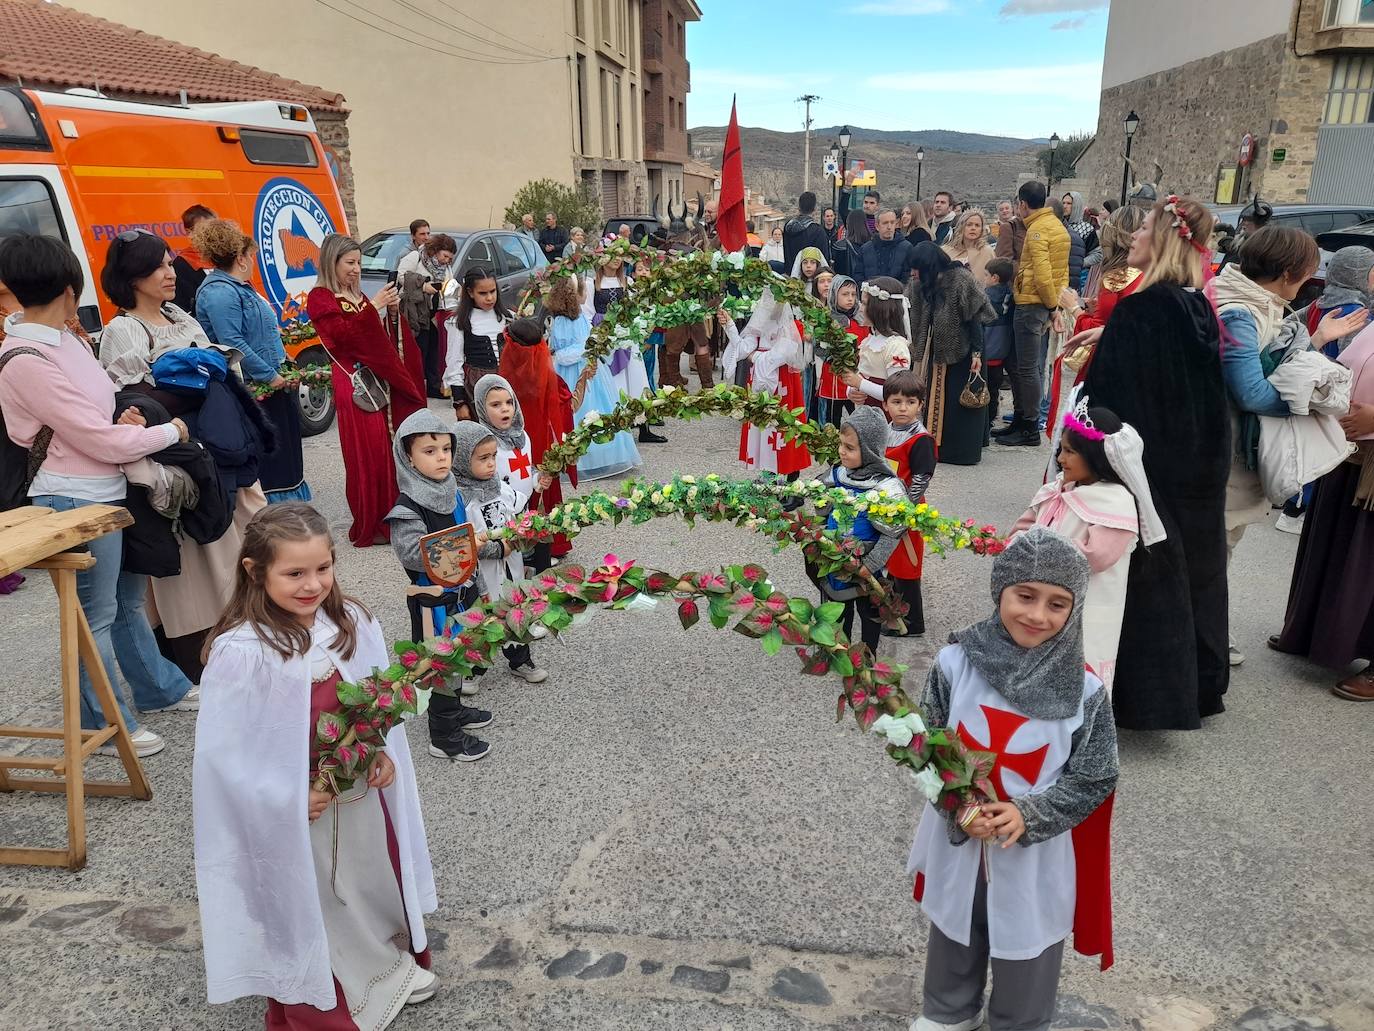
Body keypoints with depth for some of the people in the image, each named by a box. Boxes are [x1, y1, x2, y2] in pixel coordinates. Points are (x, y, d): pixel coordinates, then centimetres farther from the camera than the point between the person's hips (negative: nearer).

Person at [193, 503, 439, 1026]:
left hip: (362, 798, 5)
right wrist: (290, 799, -19)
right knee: (306, 910, 17)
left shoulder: (353, 623, -9)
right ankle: (319, 1011, 43)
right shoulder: (240, 653, -25)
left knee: (373, 888, 25)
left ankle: (393, 965, 54)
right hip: (293, 815, -5)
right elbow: (223, 751, -19)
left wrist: (385, 752, -8)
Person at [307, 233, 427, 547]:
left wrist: (392, 312, 4)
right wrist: (373, 307, -18)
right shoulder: (320, 298, -4)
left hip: (379, 380, 7)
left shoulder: (358, 296, 17)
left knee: (386, 450, 7)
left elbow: (383, 338, 19)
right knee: (367, 455, -6)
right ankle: (369, 528, 2)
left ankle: (387, 518, 17)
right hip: (353, 384, -7)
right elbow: (344, 334, -19)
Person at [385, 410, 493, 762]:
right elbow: (411, 553, -30)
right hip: (433, 597, -8)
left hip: (459, 590, 8)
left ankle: (453, 709, 42)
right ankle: (444, 736, 17)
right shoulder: (408, 507, -21)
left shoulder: (451, 491, 4)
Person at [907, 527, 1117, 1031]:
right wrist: (959, 807, -20)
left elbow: (1094, 780, -9)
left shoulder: (1085, 691, -18)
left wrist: (1029, 815, -21)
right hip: (958, 839, 2)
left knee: (1026, 950, 20)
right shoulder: (955, 663, -17)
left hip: (1037, 851, -1)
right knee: (955, 937, 26)